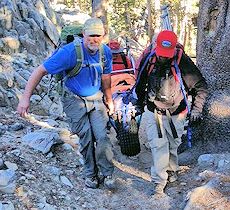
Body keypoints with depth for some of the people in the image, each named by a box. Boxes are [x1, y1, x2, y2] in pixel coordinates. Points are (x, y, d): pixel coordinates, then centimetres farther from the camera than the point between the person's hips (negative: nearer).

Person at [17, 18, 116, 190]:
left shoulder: (106, 52, -7)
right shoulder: (70, 52, -23)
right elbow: (41, 71, -21)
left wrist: (109, 100, 18)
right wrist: (26, 97, -26)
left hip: (96, 100, 4)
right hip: (75, 100, -3)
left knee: (102, 137, -8)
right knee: (86, 138, -6)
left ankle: (107, 173, 9)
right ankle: (91, 174, 15)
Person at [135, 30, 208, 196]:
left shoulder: (182, 62, -20)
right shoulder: (149, 61, -11)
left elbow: (201, 86, -8)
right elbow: (140, 84, 8)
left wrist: (197, 109, -8)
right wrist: (139, 104, 16)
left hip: (175, 113, -1)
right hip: (154, 112, 1)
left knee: (173, 145, 15)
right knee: (158, 145, -3)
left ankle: (172, 170, 40)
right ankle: (159, 182, 5)